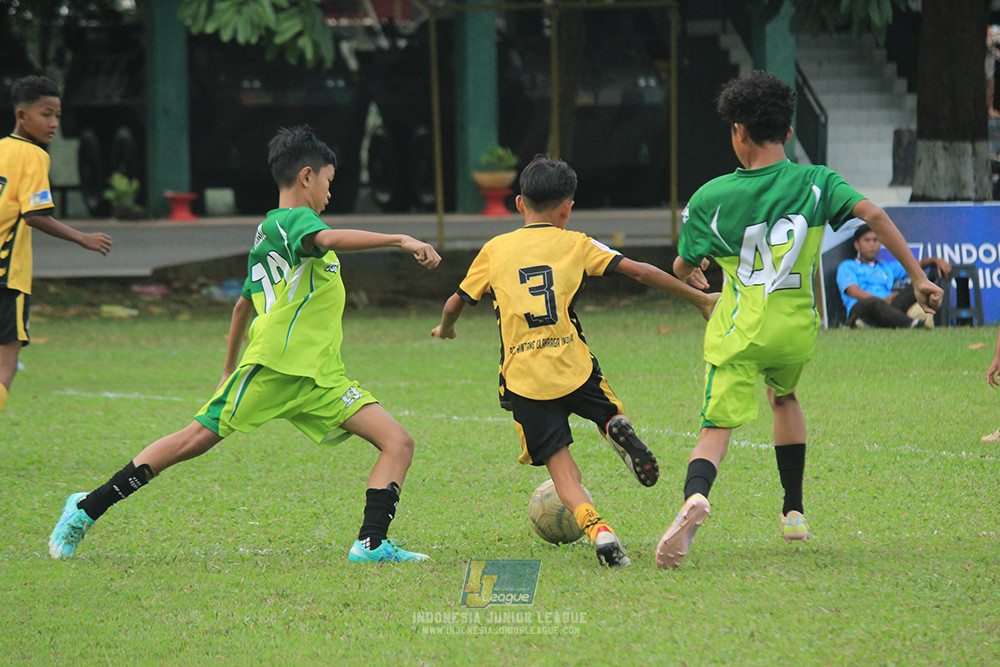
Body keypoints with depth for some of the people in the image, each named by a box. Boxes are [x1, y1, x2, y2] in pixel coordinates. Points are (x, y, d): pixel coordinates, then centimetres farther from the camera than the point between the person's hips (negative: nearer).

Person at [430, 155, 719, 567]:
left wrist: (445, 329, 42)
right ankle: (619, 428, -13)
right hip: (575, 368, 0)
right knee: (610, 414, 26)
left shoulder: (495, 250, 9)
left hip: (524, 381, 0)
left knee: (561, 468, 3)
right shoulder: (574, 244, 7)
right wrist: (700, 300, 11)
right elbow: (641, 272, 2)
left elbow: (456, 303, 18)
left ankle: (598, 531, -24)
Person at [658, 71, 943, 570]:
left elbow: (684, 267, 9)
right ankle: (794, 512, 32)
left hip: (740, 332, -3)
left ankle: (694, 496, -38)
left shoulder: (710, 198, -3)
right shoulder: (815, 182, -1)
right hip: (797, 328, 3)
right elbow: (872, 215, -14)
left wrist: (690, 275, 34)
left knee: (716, 429, -5)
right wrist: (917, 276, -10)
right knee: (784, 396, 32)